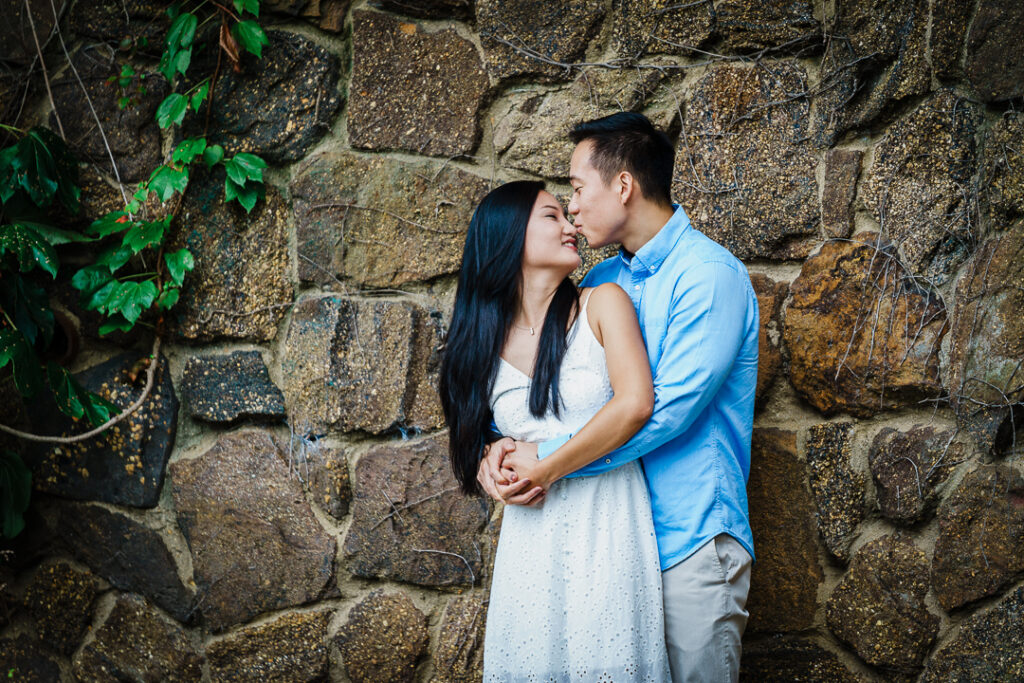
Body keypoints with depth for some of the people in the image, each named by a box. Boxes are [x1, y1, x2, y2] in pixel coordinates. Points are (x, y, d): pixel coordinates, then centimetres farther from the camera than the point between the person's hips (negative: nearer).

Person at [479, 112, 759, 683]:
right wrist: (504, 446, -7)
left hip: (691, 540, -7)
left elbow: (668, 410, -20)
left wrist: (547, 459, -17)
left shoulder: (709, 274, -12)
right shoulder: (601, 282, 13)